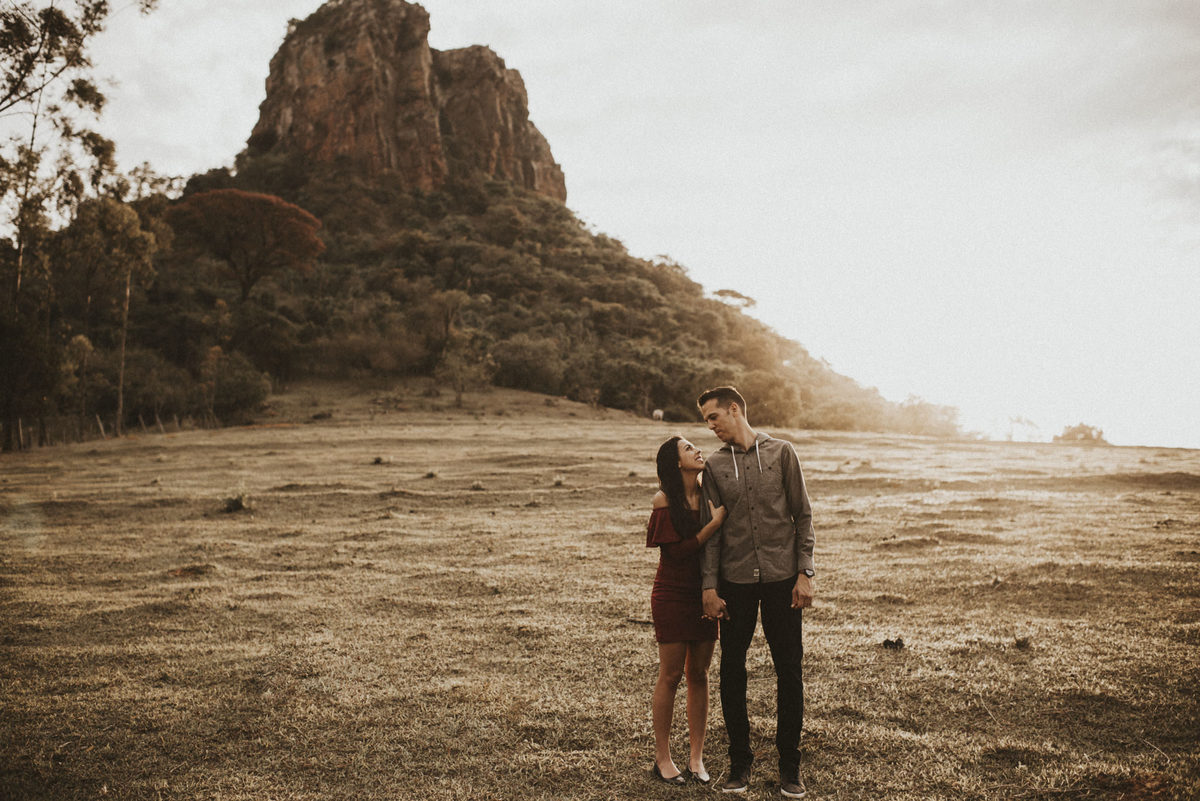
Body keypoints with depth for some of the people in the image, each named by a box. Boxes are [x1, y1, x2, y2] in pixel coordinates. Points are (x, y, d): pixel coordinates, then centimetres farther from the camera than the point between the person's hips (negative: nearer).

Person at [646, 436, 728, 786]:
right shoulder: (664, 500, -11)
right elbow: (677, 551, -17)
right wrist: (714, 524, -21)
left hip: (704, 596, 5)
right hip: (672, 597, -5)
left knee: (699, 675, 9)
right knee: (671, 675, 3)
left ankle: (697, 758, 19)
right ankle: (662, 759, 16)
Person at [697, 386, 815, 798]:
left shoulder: (780, 452, 1)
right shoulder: (715, 465, 5)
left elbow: (802, 515, 2)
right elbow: (713, 531, 4)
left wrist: (804, 573, -5)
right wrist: (710, 586, -3)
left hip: (781, 578, -1)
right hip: (736, 580, 2)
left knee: (789, 672, 3)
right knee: (731, 671, 5)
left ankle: (789, 767, 18)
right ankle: (739, 763, 21)